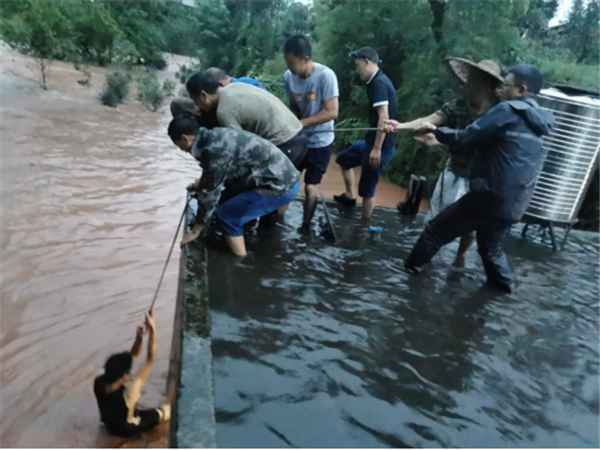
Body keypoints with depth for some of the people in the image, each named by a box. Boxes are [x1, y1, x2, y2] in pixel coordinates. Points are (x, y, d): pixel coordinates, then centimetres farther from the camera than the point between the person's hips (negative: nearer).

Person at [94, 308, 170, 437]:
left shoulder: (99, 383, -27)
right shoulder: (127, 392, -44)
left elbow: (130, 357, -16)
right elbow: (150, 360, -40)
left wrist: (139, 337, -29)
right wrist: (152, 330, -38)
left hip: (109, 425, 5)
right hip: (127, 430, -5)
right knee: (166, 410, 15)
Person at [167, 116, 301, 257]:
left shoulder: (213, 149, -20)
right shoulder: (215, 136, 10)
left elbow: (209, 193, -12)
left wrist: (195, 231, 0)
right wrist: (201, 183, 49)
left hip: (281, 185, -10)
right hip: (285, 176, 10)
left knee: (226, 216, -4)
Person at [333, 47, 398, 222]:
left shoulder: (379, 83, -19)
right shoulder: (377, 81, 12)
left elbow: (384, 117, -26)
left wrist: (377, 149, -26)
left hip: (381, 146, -10)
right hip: (372, 141, 10)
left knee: (367, 189, 0)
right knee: (343, 159, 26)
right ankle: (349, 196, 38)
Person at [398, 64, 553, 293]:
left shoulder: (507, 111, -11)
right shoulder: (537, 123, 14)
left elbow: (466, 137, -12)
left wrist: (436, 131, 3)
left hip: (489, 196, -7)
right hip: (514, 205, 8)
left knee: (436, 229, 10)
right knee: (492, 248, 28)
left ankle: (413, 265, 23)